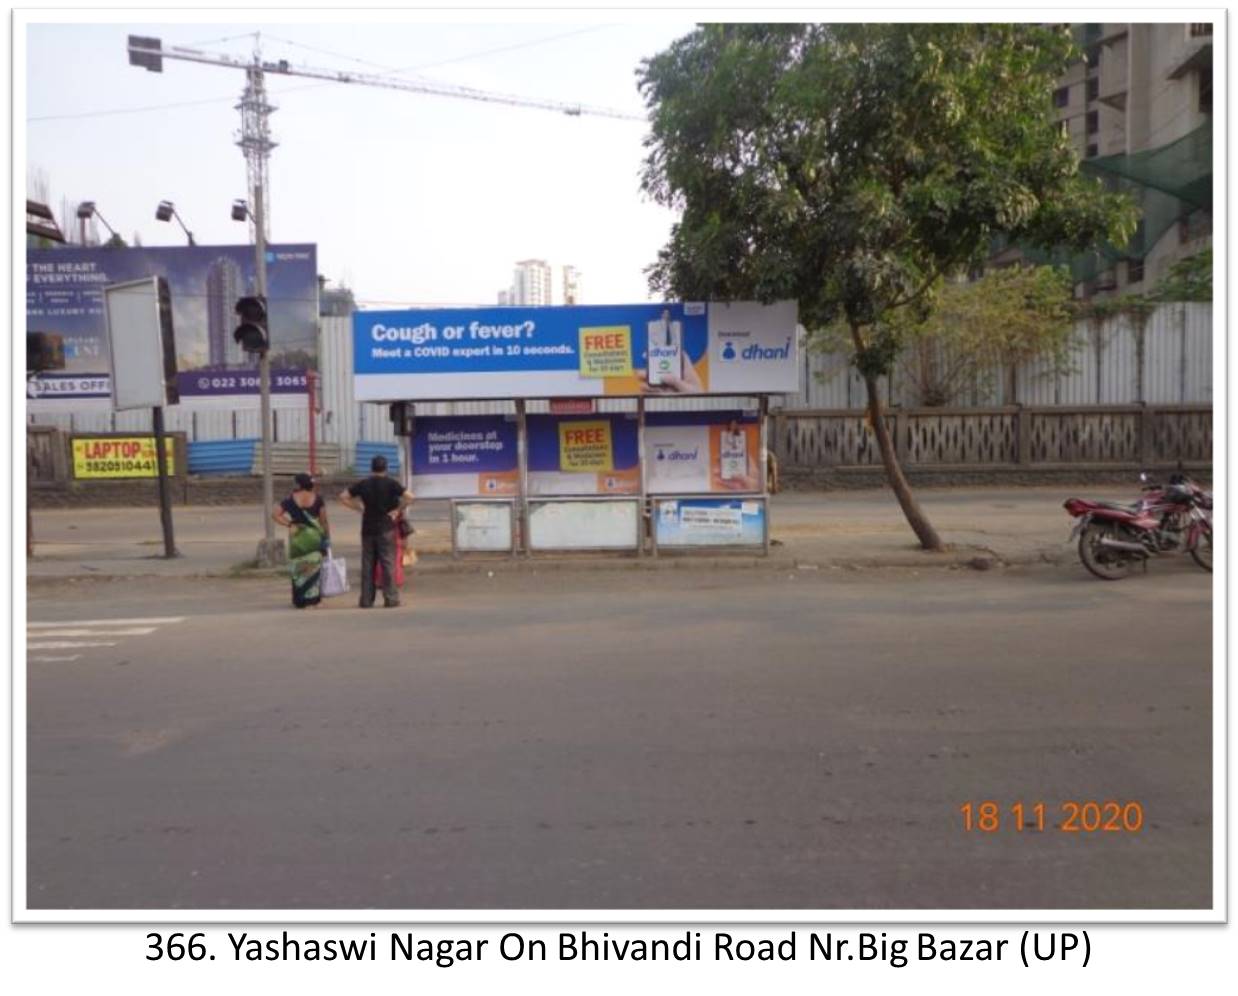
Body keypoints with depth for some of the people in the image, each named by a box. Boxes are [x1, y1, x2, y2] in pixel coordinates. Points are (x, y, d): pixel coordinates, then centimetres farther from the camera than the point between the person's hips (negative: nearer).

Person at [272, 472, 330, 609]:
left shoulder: (291, 499, -3)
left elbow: (275, 514, -8)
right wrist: (327, 536, 4)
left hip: (297, 536, 0)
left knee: (299, 567, 10)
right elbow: (323, 520, -3)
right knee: (314, 567, 8)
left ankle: (301, 600, 12)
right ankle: (313, 599, 8)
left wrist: (289, 524, -3)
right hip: (314, 535, 0)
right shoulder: (316, 499, -3)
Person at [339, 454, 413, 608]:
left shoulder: (363, 484, 4)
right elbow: (409, 497, -15)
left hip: (367, 529, 3)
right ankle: (391, 599, 0)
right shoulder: (391, 484, -5)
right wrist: (398, 510, -6)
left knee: (367, 564, 9)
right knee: (388, 563, 1)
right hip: (386, 528, -3)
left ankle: (366, 600, 11)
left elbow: (343, 497, 7)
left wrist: (358, 508, 7)